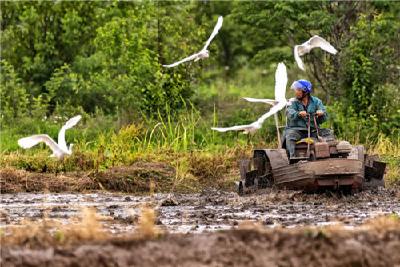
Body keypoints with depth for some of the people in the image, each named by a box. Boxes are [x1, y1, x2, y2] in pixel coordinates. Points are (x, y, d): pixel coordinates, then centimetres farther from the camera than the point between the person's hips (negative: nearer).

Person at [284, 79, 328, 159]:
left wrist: (321, 113, -24)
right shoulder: (293, 102, 7)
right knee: (290, 136, -33)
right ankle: (292, 156, -43)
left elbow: (324, 118, 0)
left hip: (312, 130, 2)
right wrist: (298, 114, -36)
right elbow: (290, 113, -14)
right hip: (296, 129, -2)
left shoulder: (316, 101, 10)